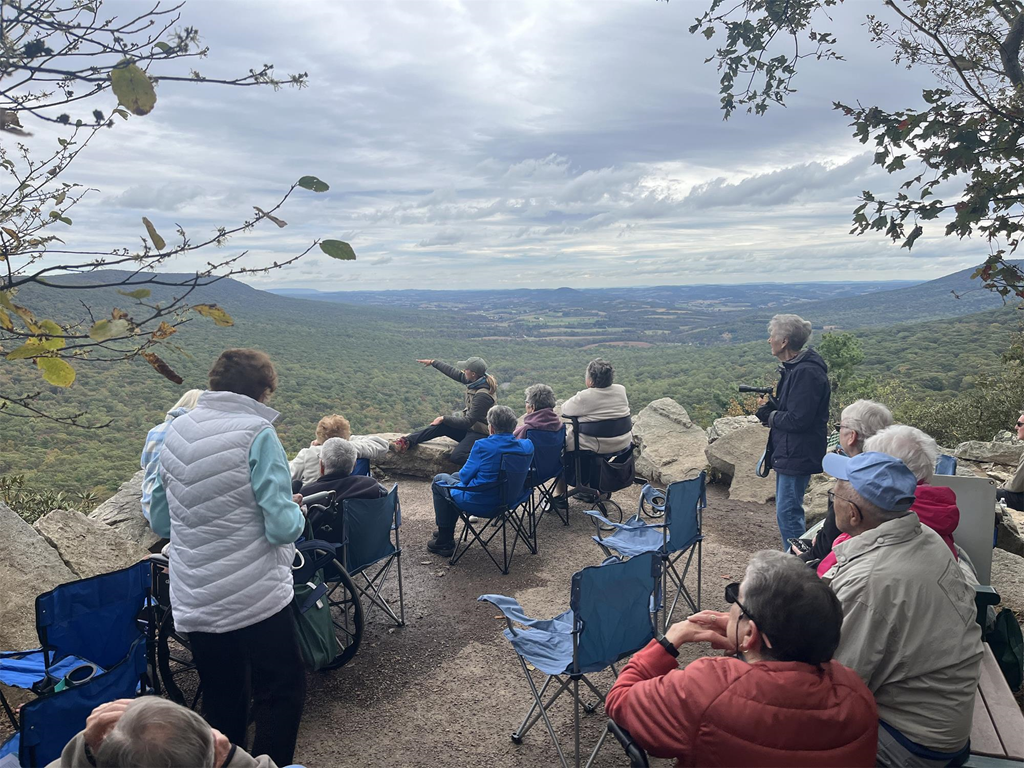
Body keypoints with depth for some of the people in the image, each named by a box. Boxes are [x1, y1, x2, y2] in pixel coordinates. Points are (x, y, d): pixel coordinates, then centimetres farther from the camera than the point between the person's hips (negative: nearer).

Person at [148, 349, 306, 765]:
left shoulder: (175, 432, 3)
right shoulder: (257, 434, -16)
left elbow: (160, 521, 10)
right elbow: (282, 528, -20)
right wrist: (296, 511, 1)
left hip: (192, 601, 7)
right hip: (255, 598, -6)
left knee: (221, 699, 21)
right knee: (282, 692, 10)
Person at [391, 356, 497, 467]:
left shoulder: (483, 395, -28)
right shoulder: (476, 380, -2)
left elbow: (468, 421, -24)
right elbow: (455, 373, 13)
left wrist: (444, 418, -17)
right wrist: (433, 362, 20)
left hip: (480, 434, -9)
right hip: (469, 426, 9)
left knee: (456, 457, -29)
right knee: (440, 426, -11)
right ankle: (406, 441, -15)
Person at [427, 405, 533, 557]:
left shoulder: (483, 446, -24)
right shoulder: (527, 445, -8)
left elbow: (465, 476, -12)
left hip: (479, 504, -7)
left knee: (438, 480, 21)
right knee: (455, 476, 31)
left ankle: (444, 541, 23)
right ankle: (447, 531, 43)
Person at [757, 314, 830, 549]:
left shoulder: (806, 373, -22)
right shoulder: (793, 368, 12)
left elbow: (798, 420, -25)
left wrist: (771, 417, -9)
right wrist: (771, 410, 1)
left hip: (798, 456, -11)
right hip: (789, 453, 11)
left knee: (788, 512, -5)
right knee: (787, 510, 19)